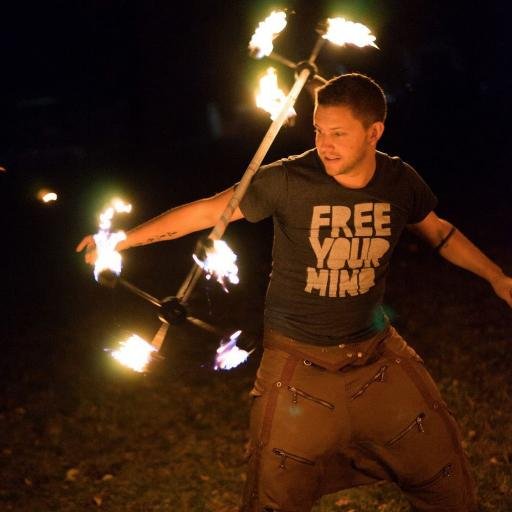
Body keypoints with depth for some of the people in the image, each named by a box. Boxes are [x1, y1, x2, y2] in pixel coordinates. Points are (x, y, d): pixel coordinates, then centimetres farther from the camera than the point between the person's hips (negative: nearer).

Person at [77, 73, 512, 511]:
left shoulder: (400, 181, -8)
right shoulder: (288, 180, -19)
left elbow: (437, 230, 12)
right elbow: (206, 212, -11)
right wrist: (124, 240, -10)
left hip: (376, 352, 3)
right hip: (300, 361, -3)